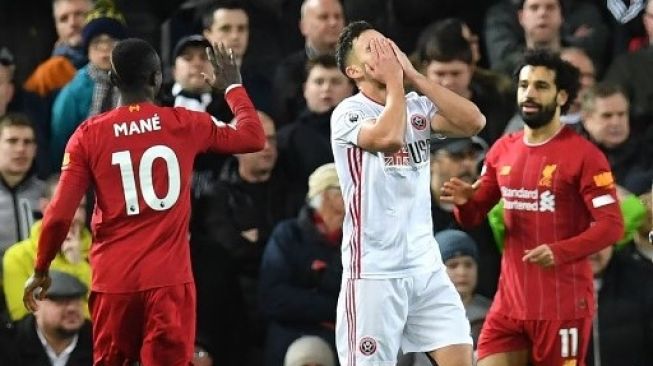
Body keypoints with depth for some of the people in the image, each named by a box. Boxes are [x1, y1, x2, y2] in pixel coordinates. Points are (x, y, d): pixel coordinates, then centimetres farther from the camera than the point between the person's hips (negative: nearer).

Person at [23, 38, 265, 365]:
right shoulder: (186, 125, 0)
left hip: (114, 280, 1)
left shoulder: (89, 136, -1)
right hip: (168, 278, -1)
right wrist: (232, 86, 30)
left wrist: (40, 271, 12)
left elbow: (60, 214, -2)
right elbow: (253, 137, 15)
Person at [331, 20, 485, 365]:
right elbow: (388, 137, -27)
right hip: (374, 273, -5)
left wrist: (413, 75, -6)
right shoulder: (348, 113, -7)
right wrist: (394, 79, -12)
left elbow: (473, 122, -6)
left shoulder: (417, 107, 9)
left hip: (427, 268, 6)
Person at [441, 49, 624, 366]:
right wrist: (463, 202, -8)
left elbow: (611, 225, -12)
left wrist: (559, 252, -28)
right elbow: (474, 216, 17)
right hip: (510, 301, 6)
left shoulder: (583, 155, -8)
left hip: (563, 306, -6)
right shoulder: (503, 150, 11)